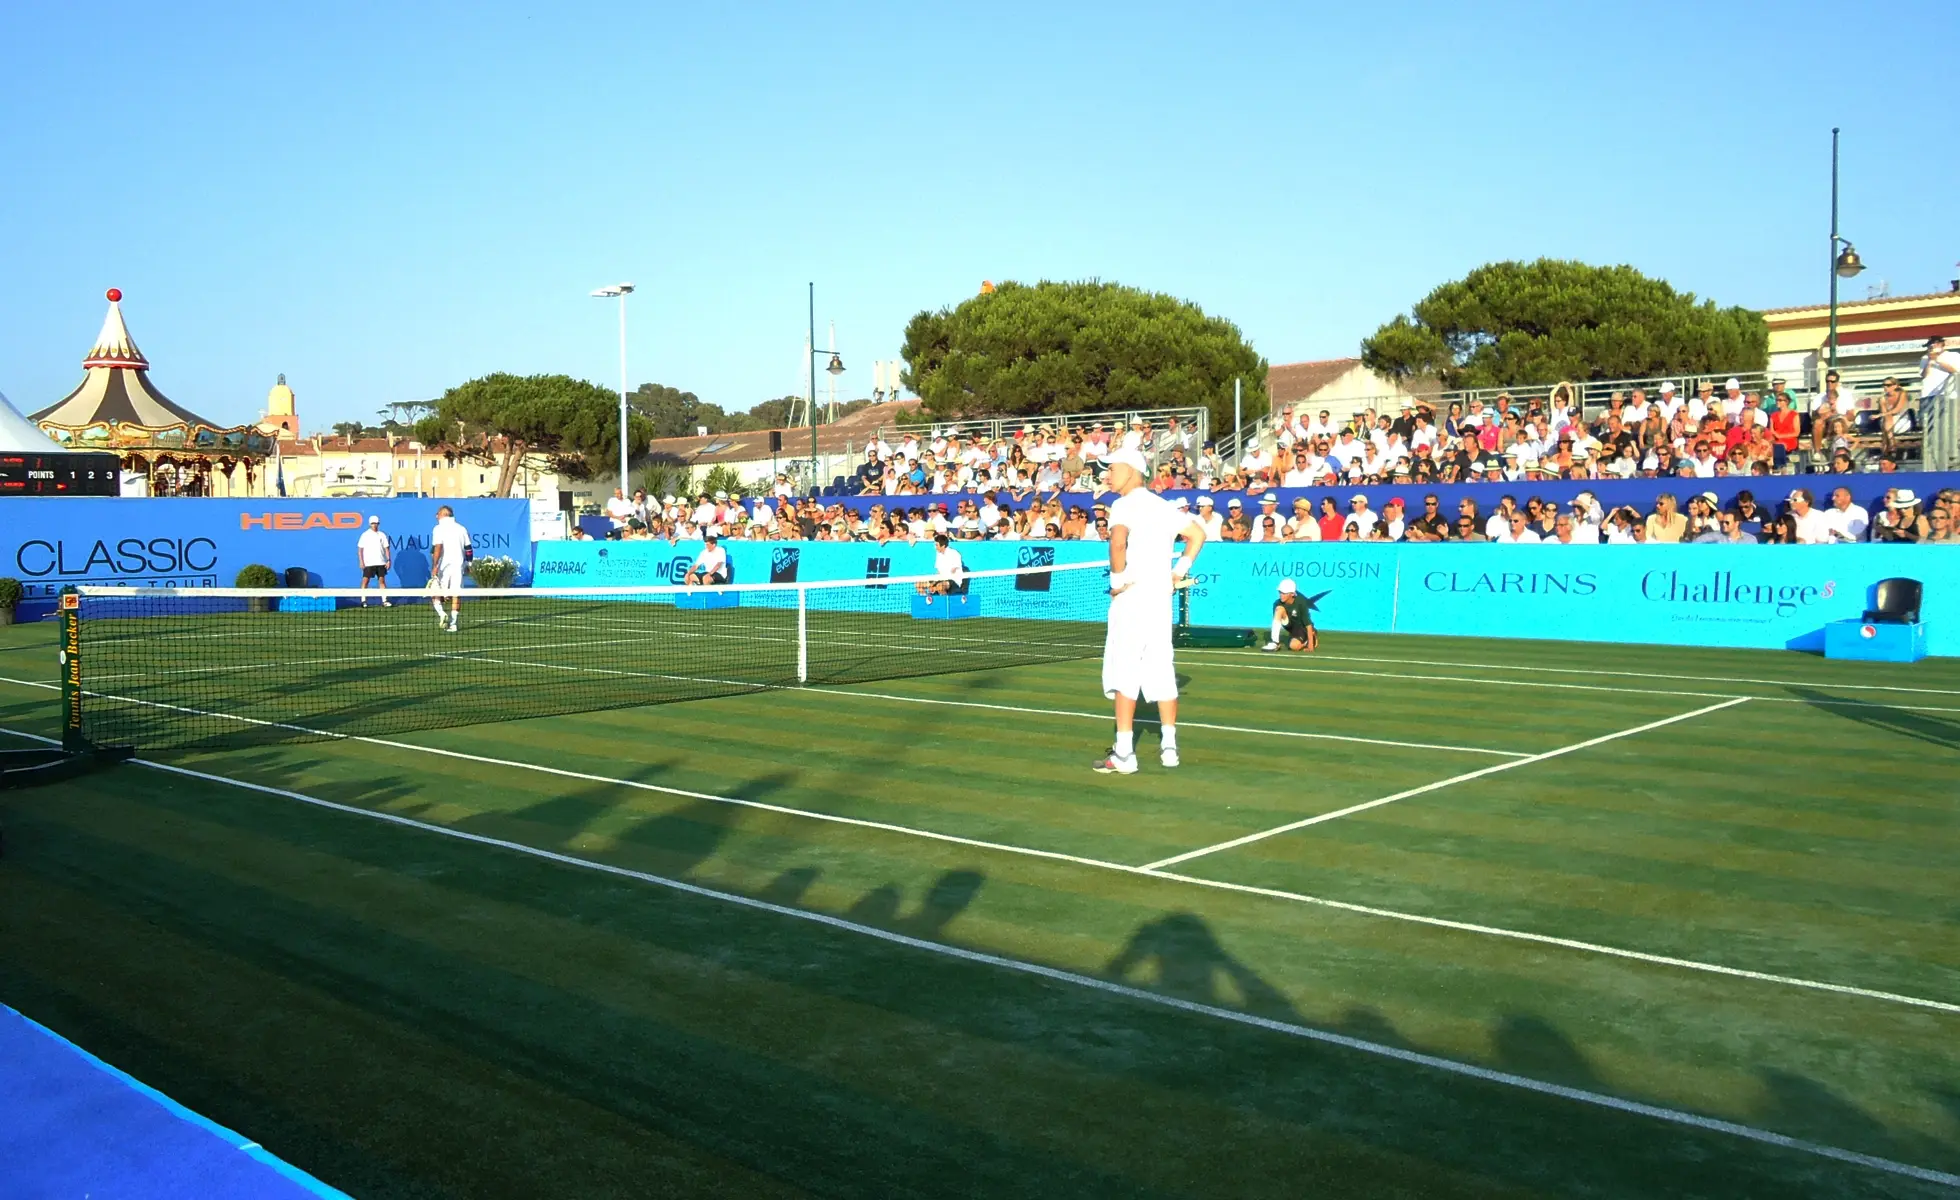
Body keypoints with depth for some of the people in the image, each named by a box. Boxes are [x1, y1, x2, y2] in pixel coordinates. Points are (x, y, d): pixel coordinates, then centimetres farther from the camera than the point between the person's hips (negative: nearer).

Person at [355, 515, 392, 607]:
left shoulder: (382, 535, 8)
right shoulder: (365, 535, 1)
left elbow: (387, 548, 8)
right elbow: (360, 549, 0)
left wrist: (389, 560, -2)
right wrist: (361, 562, -8)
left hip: (381, 563, 3)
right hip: (368, 563, -2)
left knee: (382, 580, 2)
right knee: (365, 580, -4)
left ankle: (384, 601, 4)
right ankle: (363, 601, 1)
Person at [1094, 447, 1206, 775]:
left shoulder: (1124, 505, -10)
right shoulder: (1163, 506, 14)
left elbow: (1118, 541, -28)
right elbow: (1198, 534, 19)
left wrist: (1117, 579, -16)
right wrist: (1181, 570, 14)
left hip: (1132, 598, -7)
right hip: (1161, 598, 7)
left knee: (1123, 672, -5)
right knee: (1161, 671, 13)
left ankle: (1124, 754, -6)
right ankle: (1170, 745, 17)